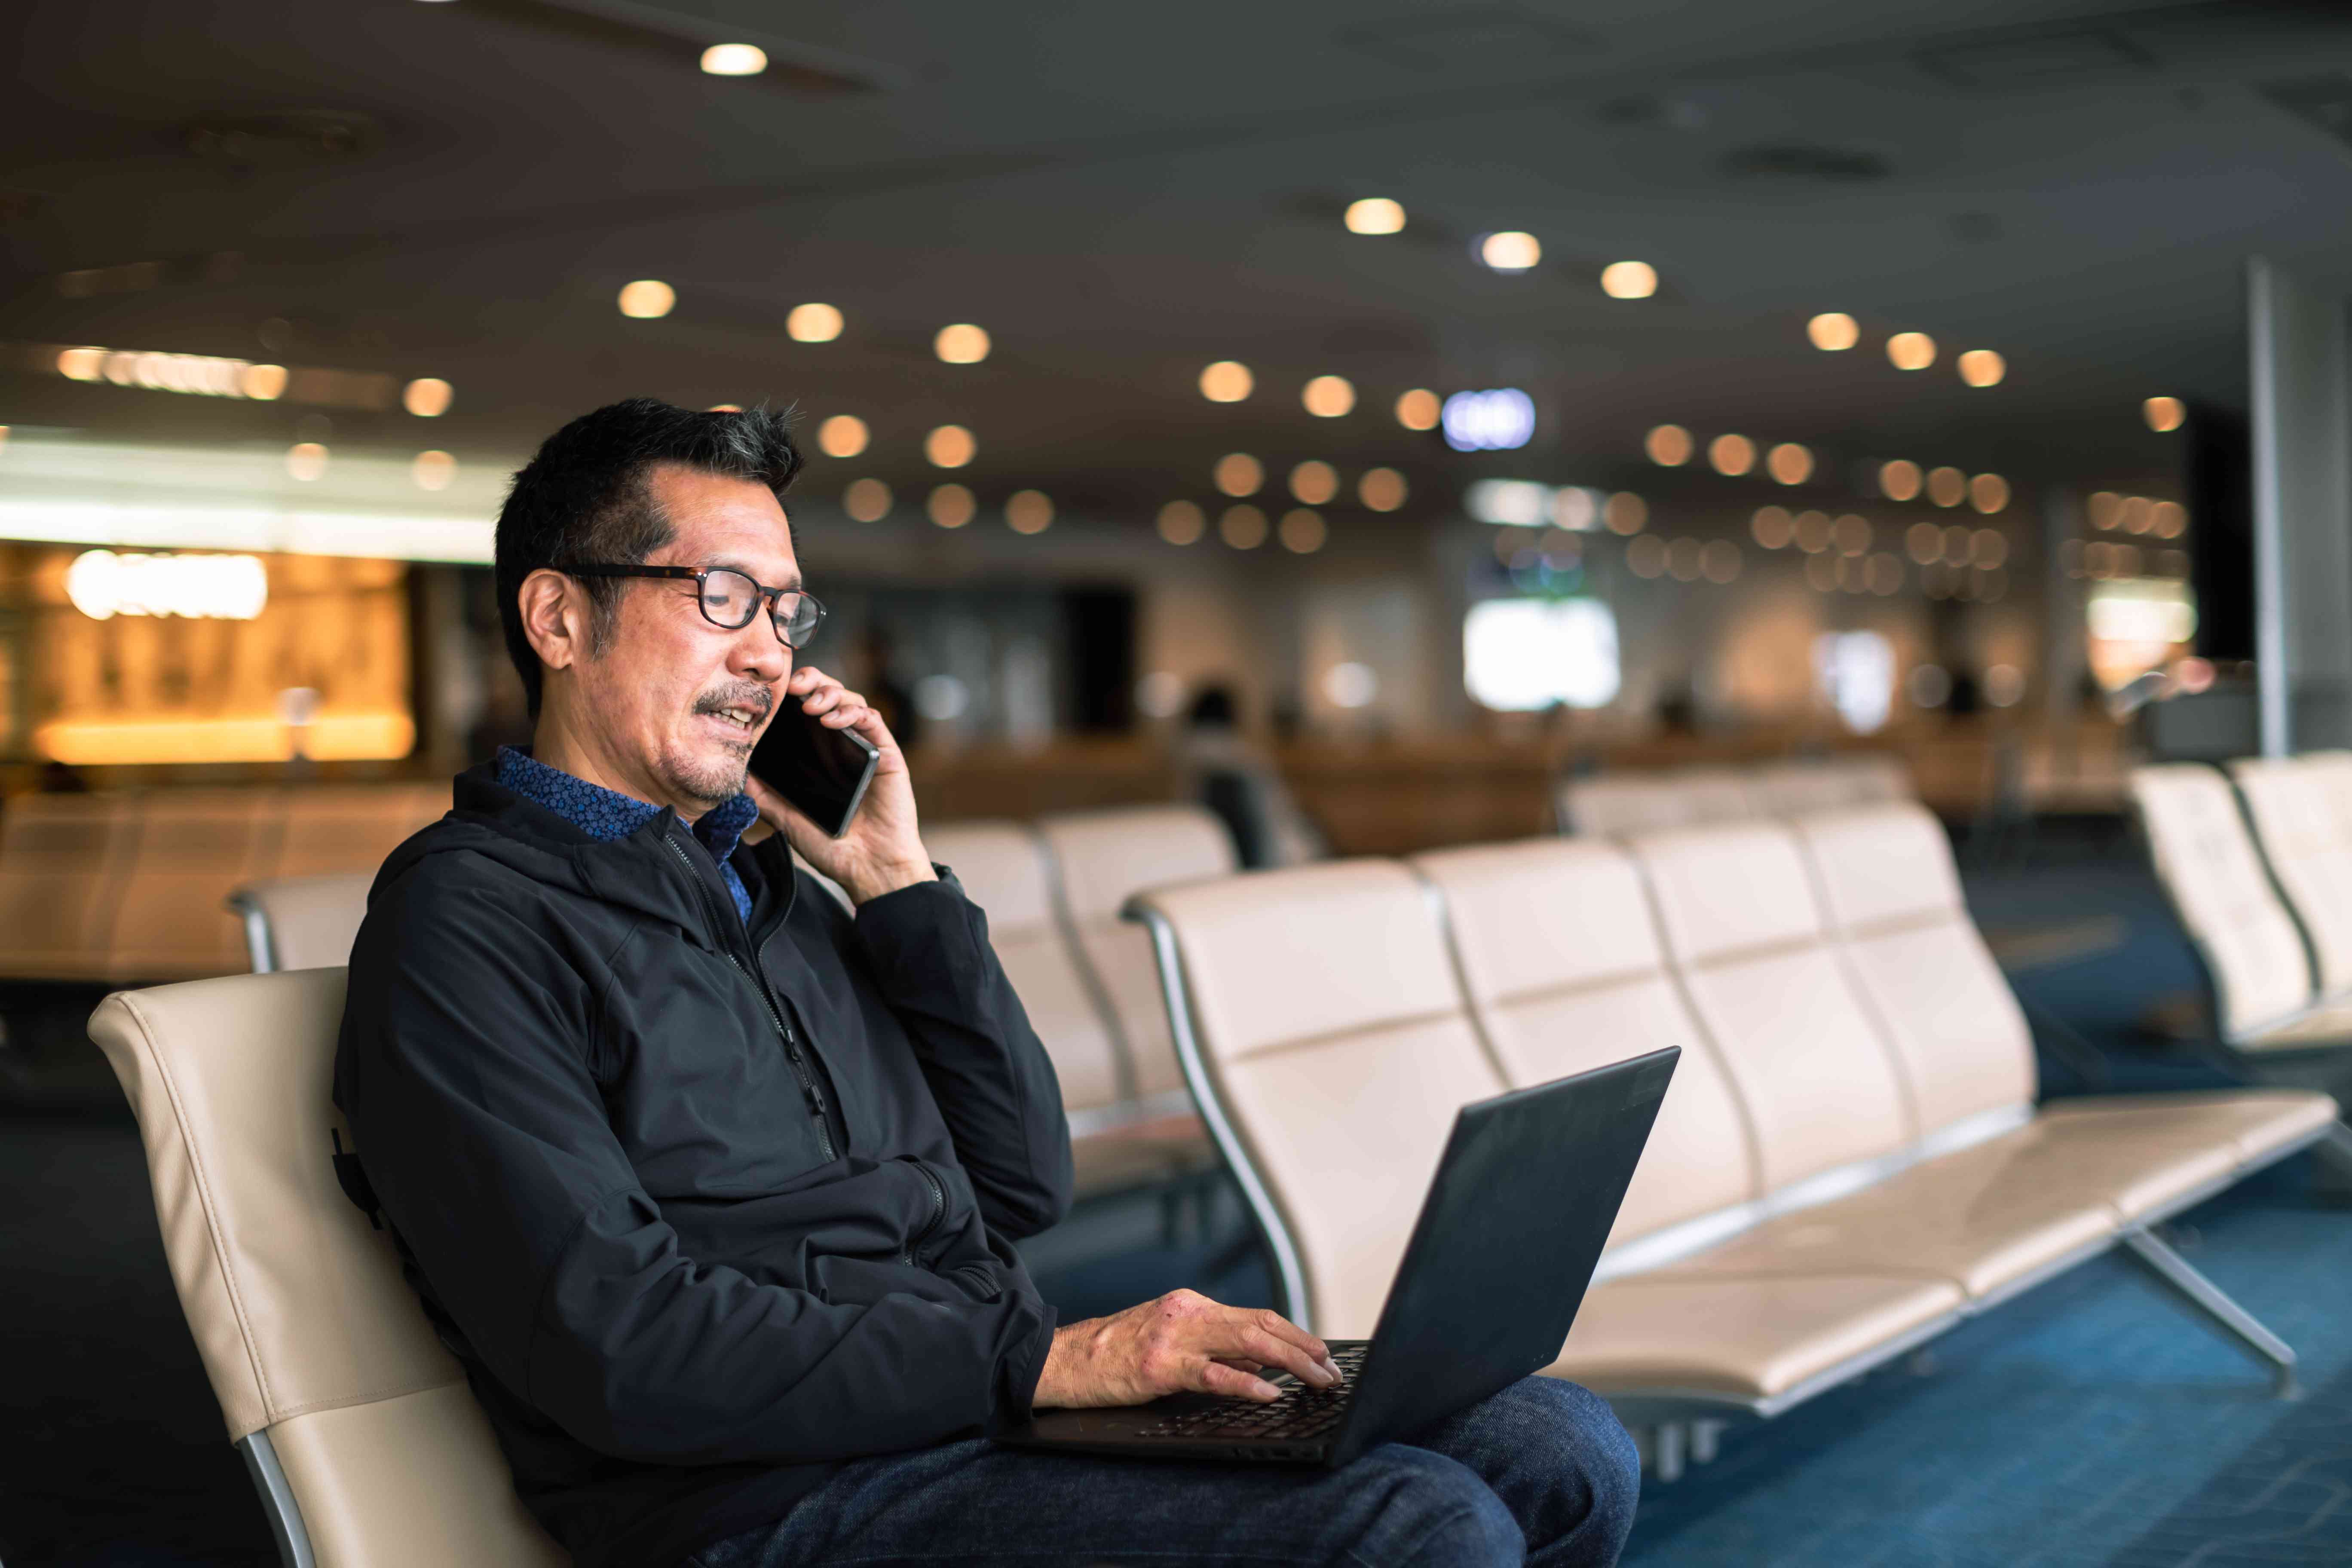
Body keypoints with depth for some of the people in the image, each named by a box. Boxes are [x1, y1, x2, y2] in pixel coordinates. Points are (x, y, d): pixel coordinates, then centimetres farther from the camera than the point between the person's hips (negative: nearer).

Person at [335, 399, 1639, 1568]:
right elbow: (618, 1346, -16)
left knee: (1562, 1446, -5)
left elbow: (1021, 1188, 18)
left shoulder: (759, 874, 21)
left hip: (1004, 1429, 8)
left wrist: (902, 889, 10)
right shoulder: (467, 917, -4)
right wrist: (1040, 1361, -19)